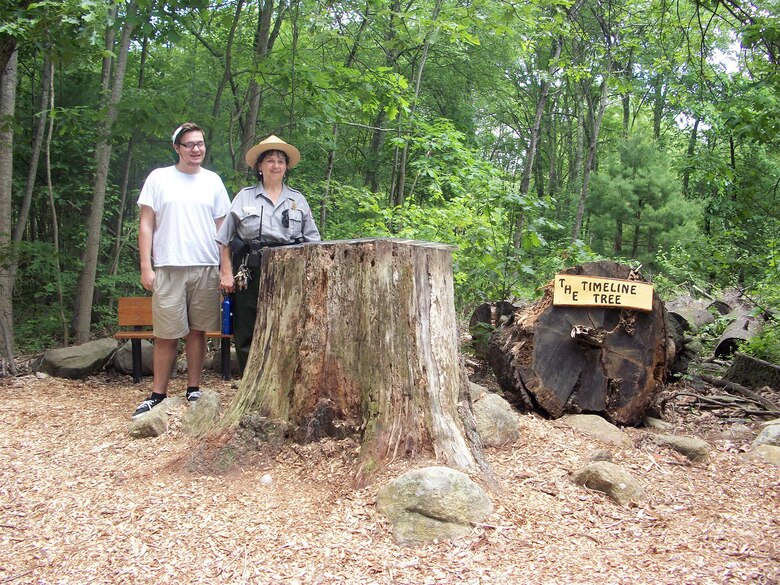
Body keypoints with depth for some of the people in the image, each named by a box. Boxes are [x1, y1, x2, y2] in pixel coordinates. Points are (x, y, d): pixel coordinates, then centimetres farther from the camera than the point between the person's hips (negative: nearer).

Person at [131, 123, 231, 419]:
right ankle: (158, 395, 11)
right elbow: (146, 224, 3)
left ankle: (194, 391, 18)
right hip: (168, 268, -2)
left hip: (206, 268, 2)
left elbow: (222, 228, 12)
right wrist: (146, 266, -4)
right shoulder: (158, 178, 5)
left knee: (198, 331, 7)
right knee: (166, 336, 0)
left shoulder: (213, 181, 11)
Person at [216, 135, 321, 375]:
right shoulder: (244, 197, 8)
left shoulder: (298, 200, 13)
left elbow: (312, 240, 13)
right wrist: (226, 272, 0)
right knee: (247, 336, 2)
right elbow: (225, 239, 8)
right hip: (250, 275, -1)